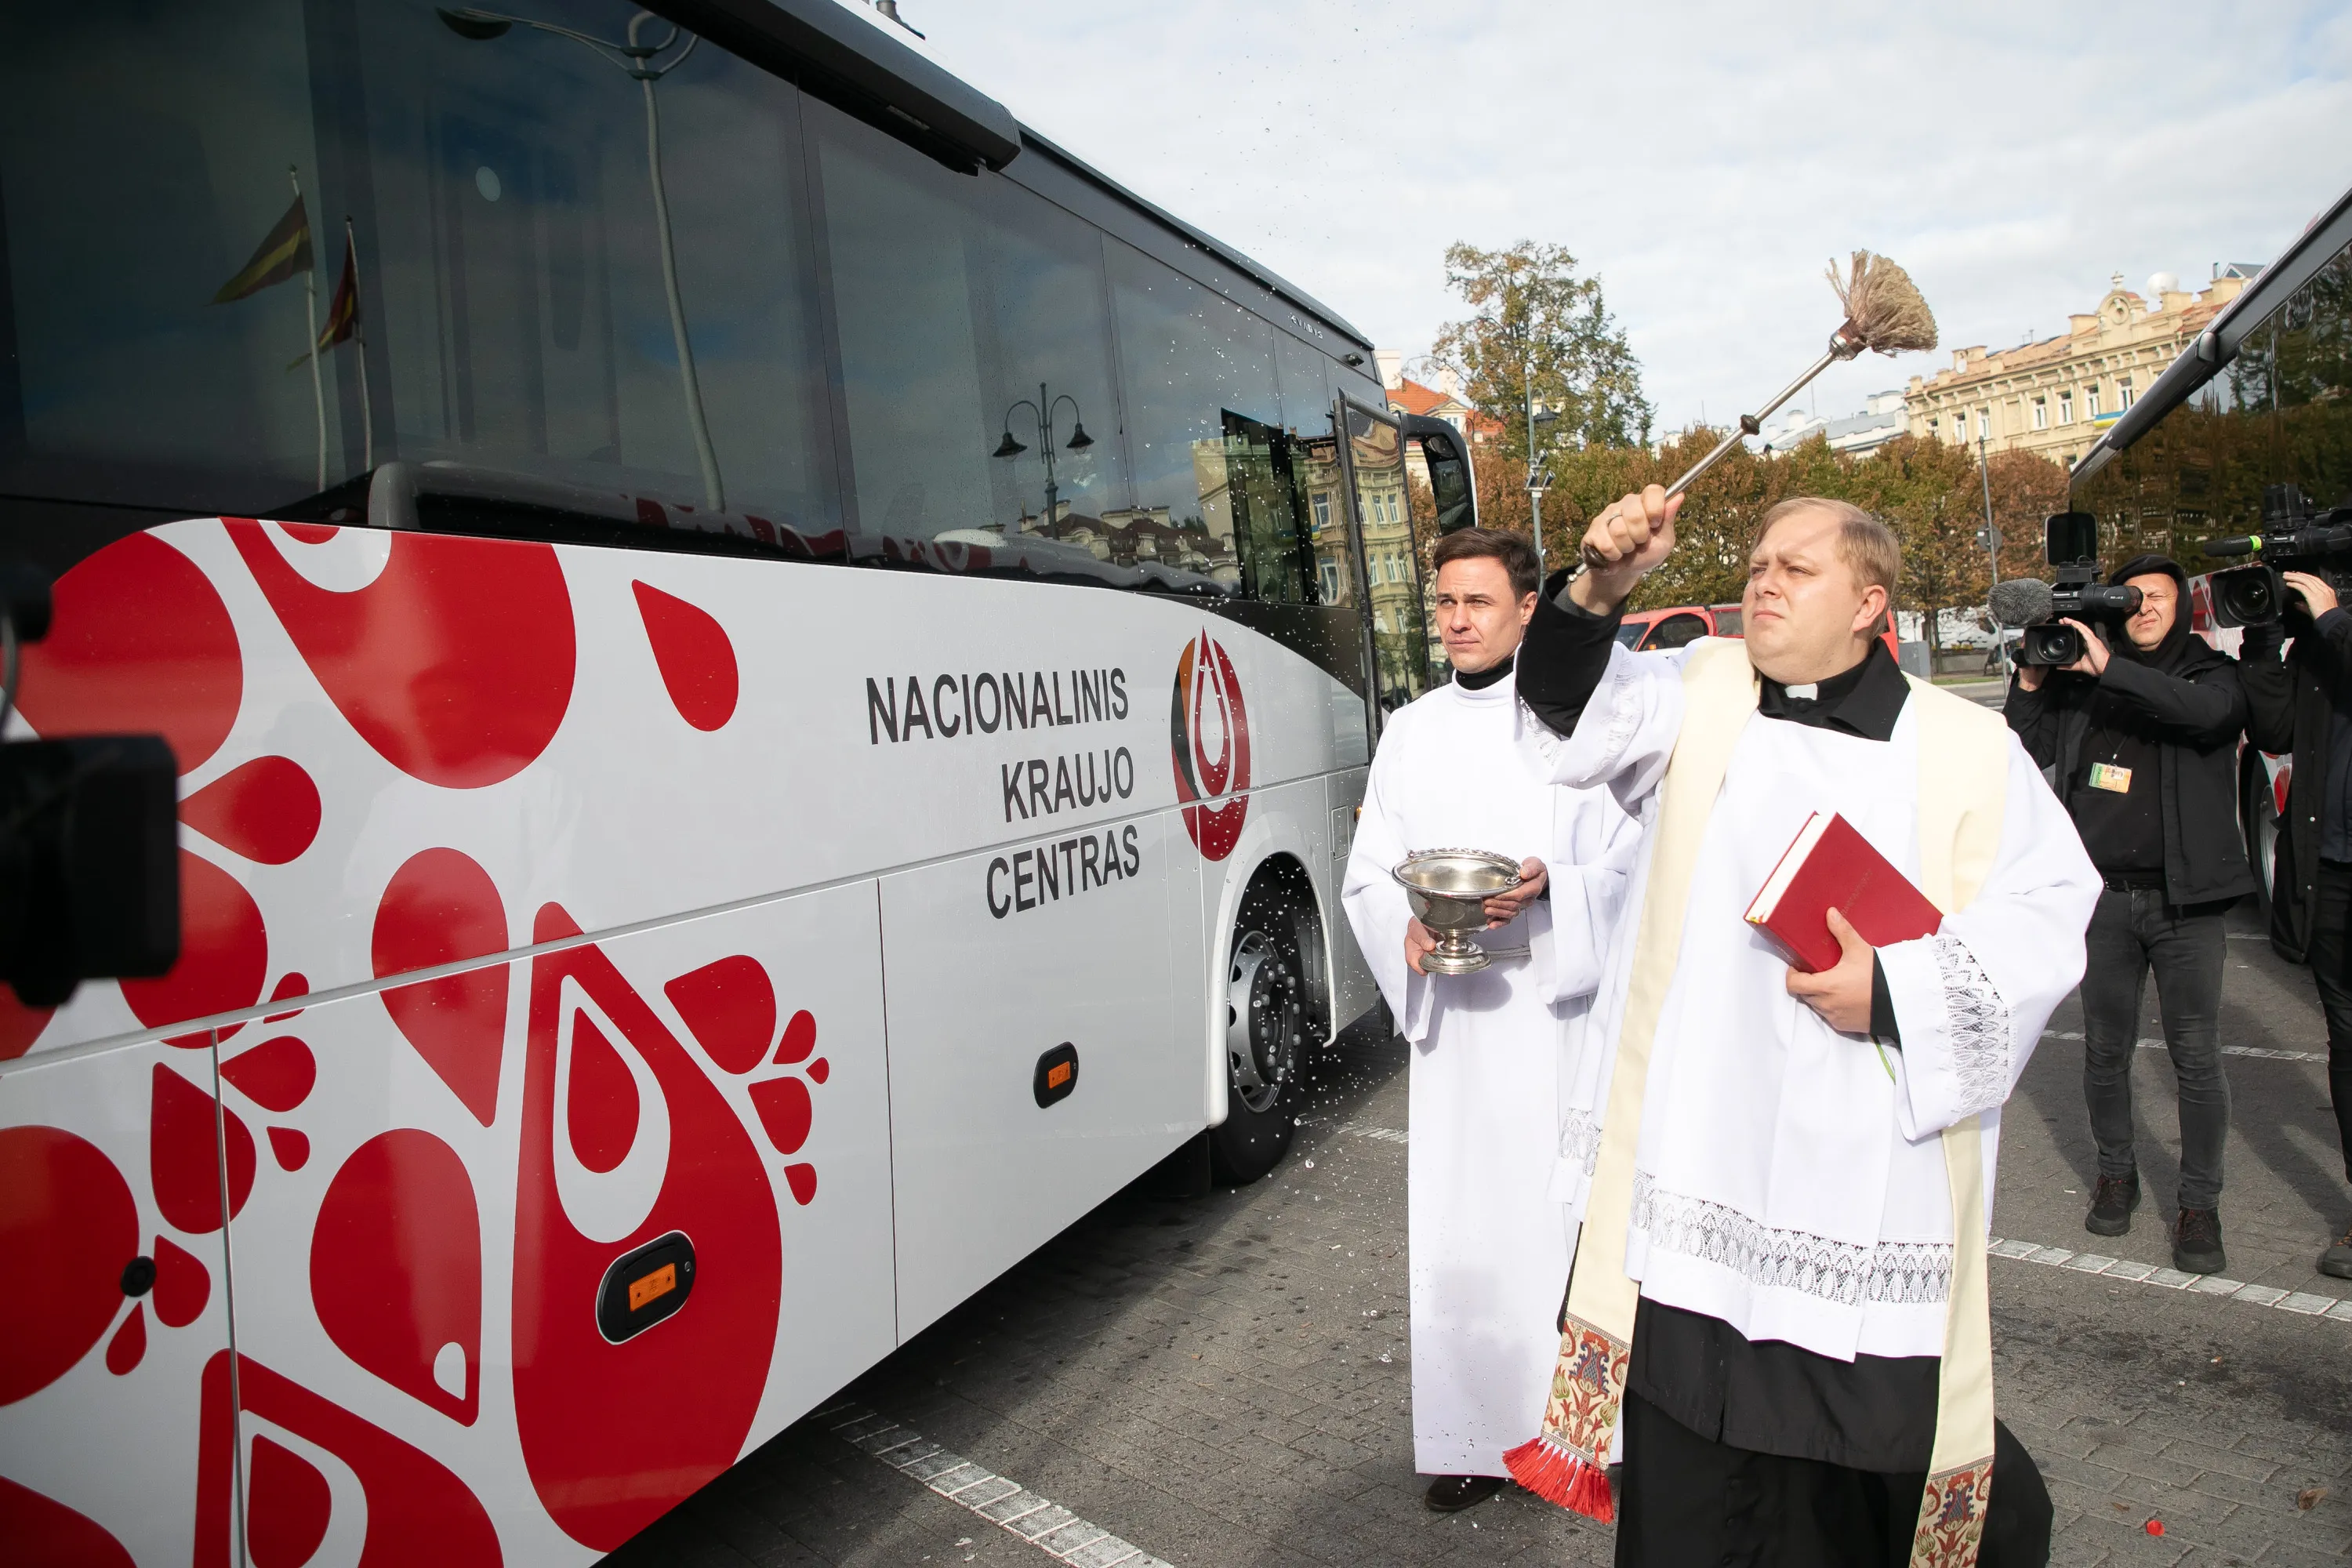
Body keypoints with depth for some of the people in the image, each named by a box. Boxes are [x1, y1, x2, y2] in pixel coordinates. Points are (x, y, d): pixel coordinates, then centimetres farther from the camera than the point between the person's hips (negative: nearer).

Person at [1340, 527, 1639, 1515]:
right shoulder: (1410, 731, 11)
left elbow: (1636, 867, -2)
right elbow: (1366, 877, 11)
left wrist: (1551, 891, -21)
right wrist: (1407, 928, -10)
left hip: (1561, 1010, -3)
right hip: (1451, 1021, 3)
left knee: (1560, 1214, 0)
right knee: (1454, 1231, 6)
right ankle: (1474, 1433, 21)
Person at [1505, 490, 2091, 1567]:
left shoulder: (1972, 750, 4)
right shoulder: (1702, 692, 7)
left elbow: (2047, 913, 0)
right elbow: (1577, 720, -8)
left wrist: (1900, 990, -13)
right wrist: (1600, 590, -24)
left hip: (1875, 1181, 0)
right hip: (1703, 1163, 1)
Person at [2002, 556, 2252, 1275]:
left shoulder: (2210, 672, 0)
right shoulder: (2080, 679, 5)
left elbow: (2208, 711, -23)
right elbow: (2027, 752, 1)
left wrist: (2109, 668, -28)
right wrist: (2030, 685, -12)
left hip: (2184, 899, -2)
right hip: (2103, 894, 2)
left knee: (2196, 1056, 2)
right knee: (2105, 1048, 12)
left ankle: (2199, 1203, 15)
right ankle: (2116, 1173, 30)